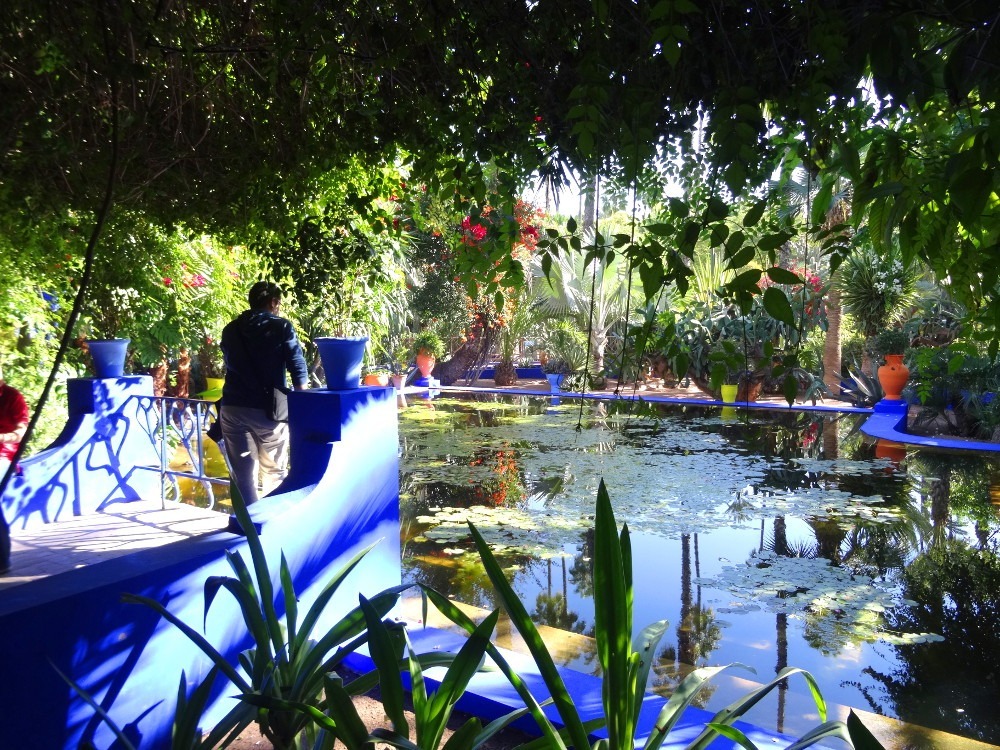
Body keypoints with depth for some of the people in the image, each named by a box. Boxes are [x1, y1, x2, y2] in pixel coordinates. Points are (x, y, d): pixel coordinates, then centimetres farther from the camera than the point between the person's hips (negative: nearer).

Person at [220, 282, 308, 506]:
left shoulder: (230, 330, 10)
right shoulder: (281, 327, -3)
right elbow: (298, 369, -6)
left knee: (242, 474, 9)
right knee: (274, 474, 10)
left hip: (232, 407, 4)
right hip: (267, 409, -4)